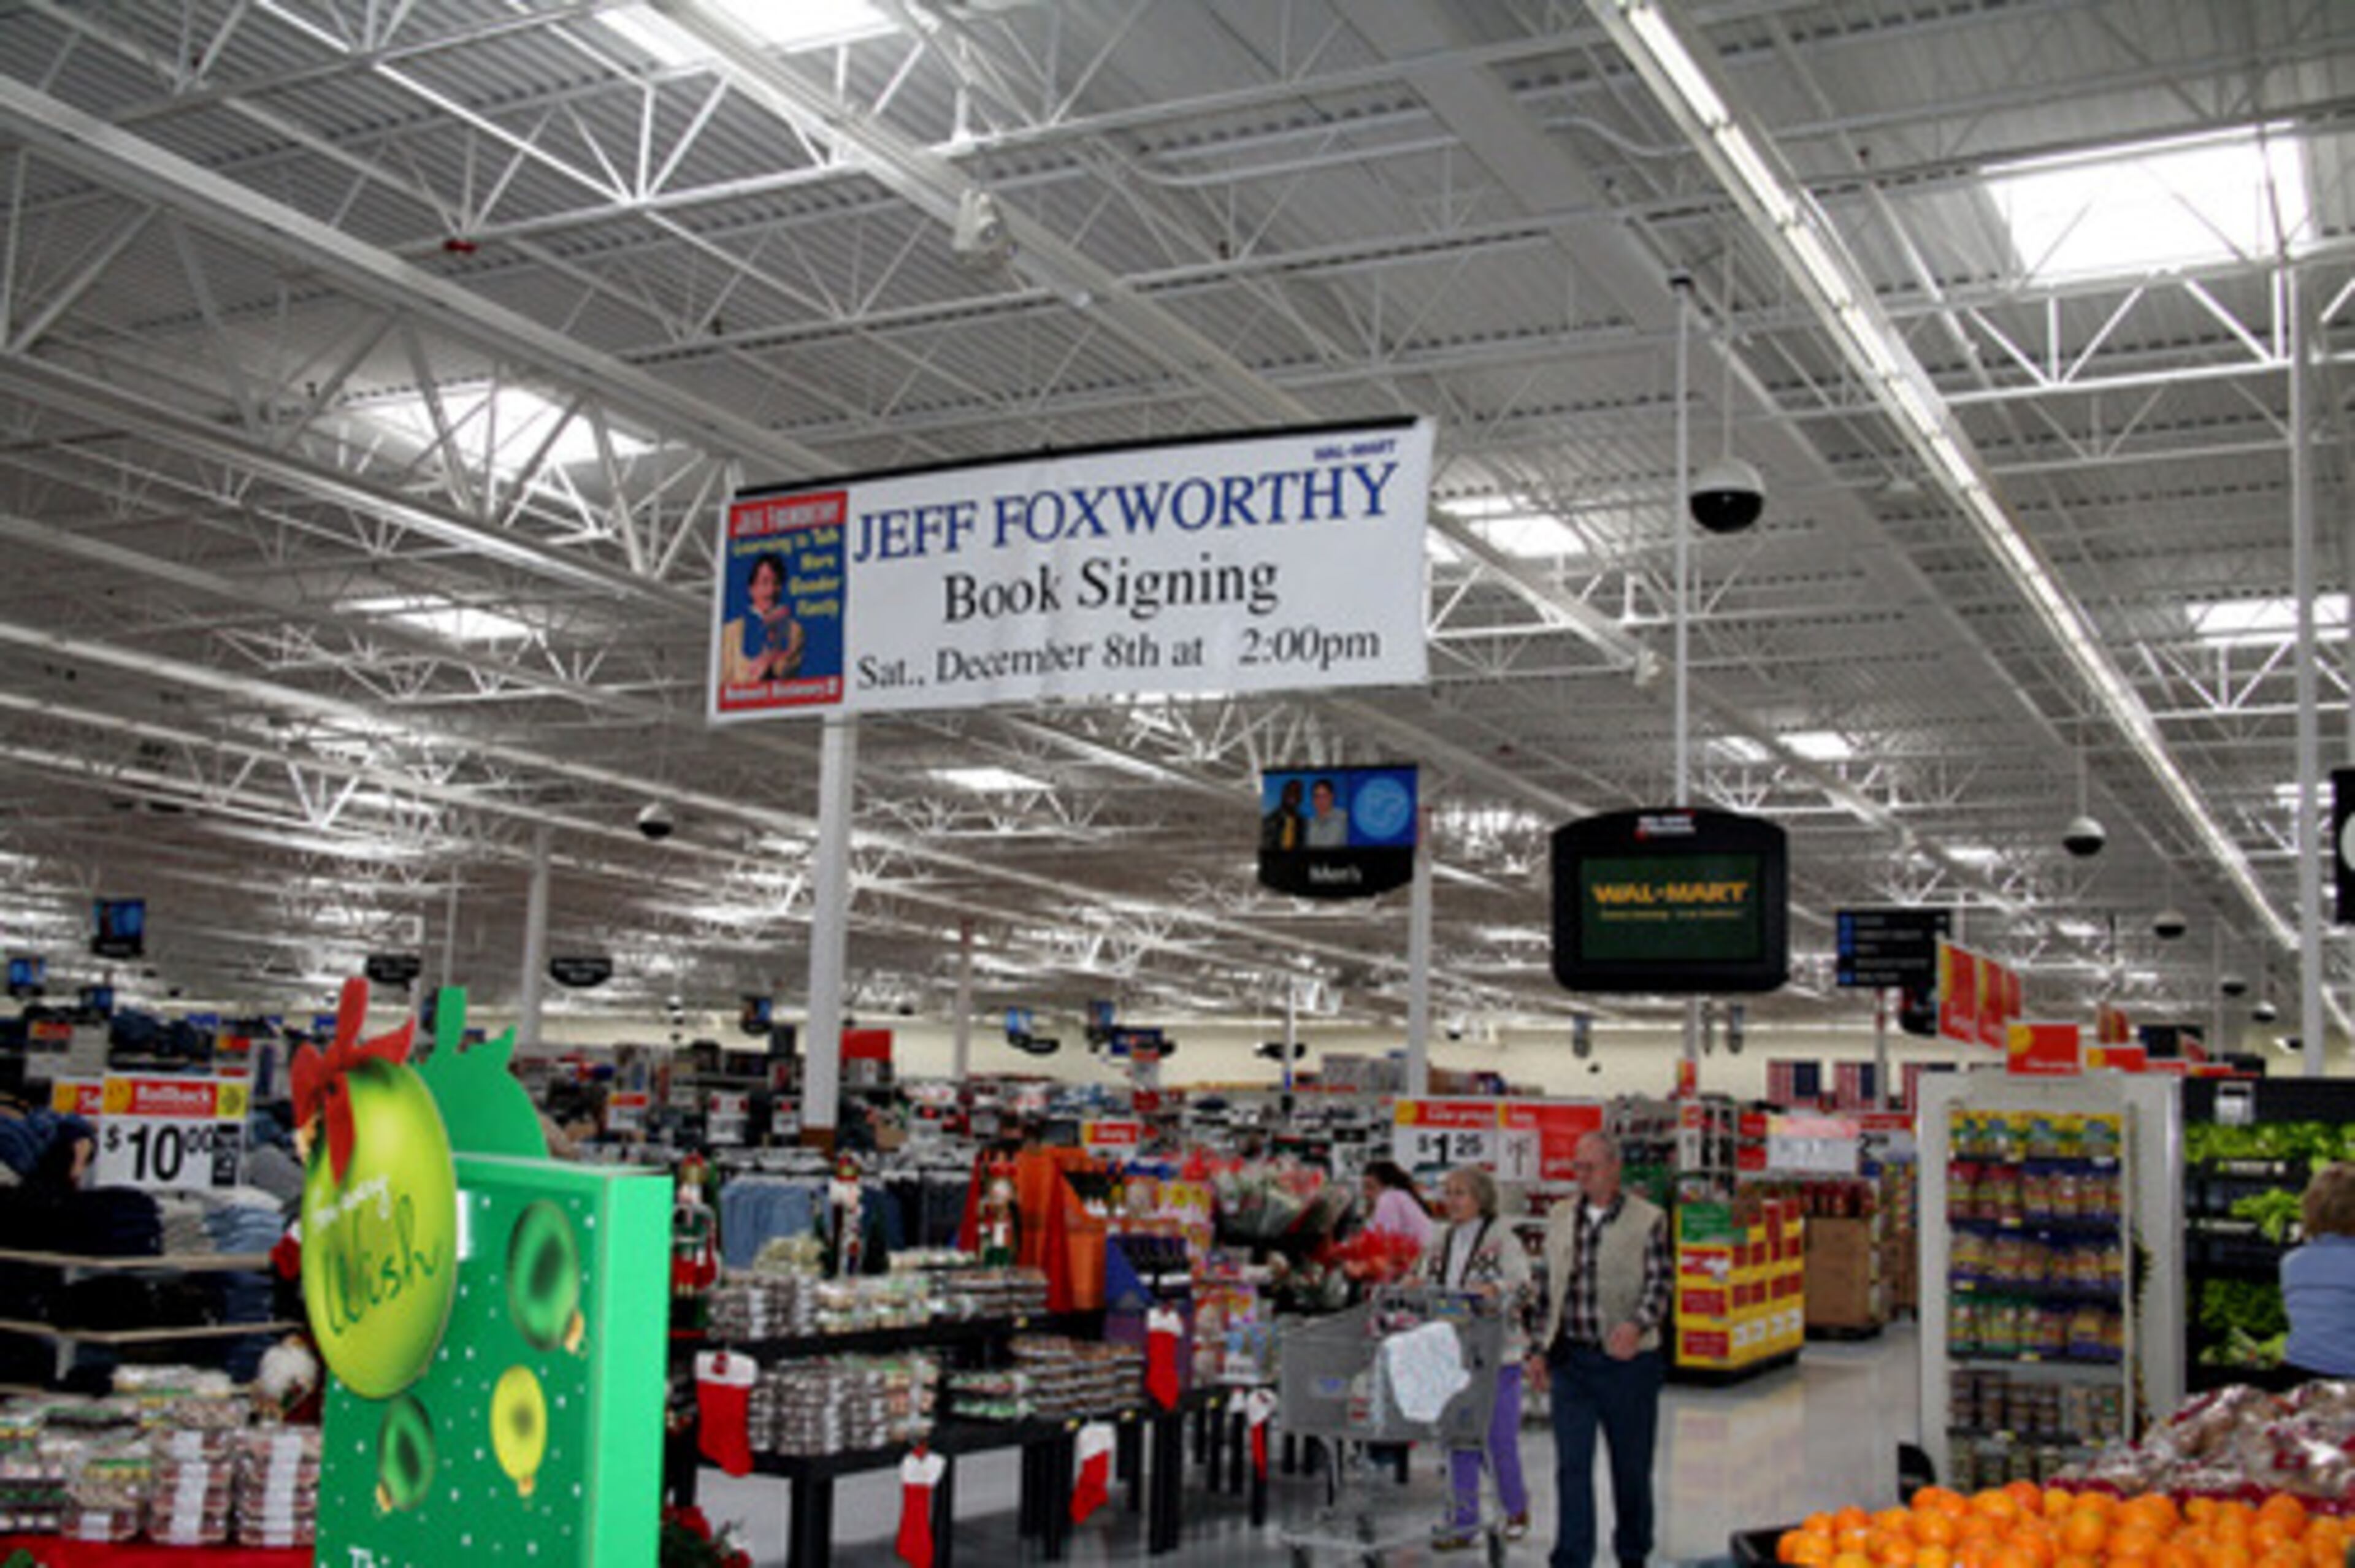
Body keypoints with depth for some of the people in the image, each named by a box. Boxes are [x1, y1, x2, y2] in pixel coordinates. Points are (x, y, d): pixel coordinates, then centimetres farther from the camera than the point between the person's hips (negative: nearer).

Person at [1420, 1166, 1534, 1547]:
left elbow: (1521, 1284, -17)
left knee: (1500, 1437, 3)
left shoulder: (1501, 1239, -6)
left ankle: (1516, 1510, 25)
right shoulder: (1439, 1244, 12)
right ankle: (1463, 1523, 13)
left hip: (1497, 1353, -5)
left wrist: (1495, 1291, -35)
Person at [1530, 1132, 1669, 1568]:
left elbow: (1658, 1285, -9)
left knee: (1632, 1465, 10)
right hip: (1570, 1360, 2)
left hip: (1628, 1360, -2)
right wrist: (1541, 1350, 11)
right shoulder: (1559, 1218, 9)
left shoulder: (1648, 1221, -4)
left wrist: (1637, 1326, -28)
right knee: (1572, 1464, -3)